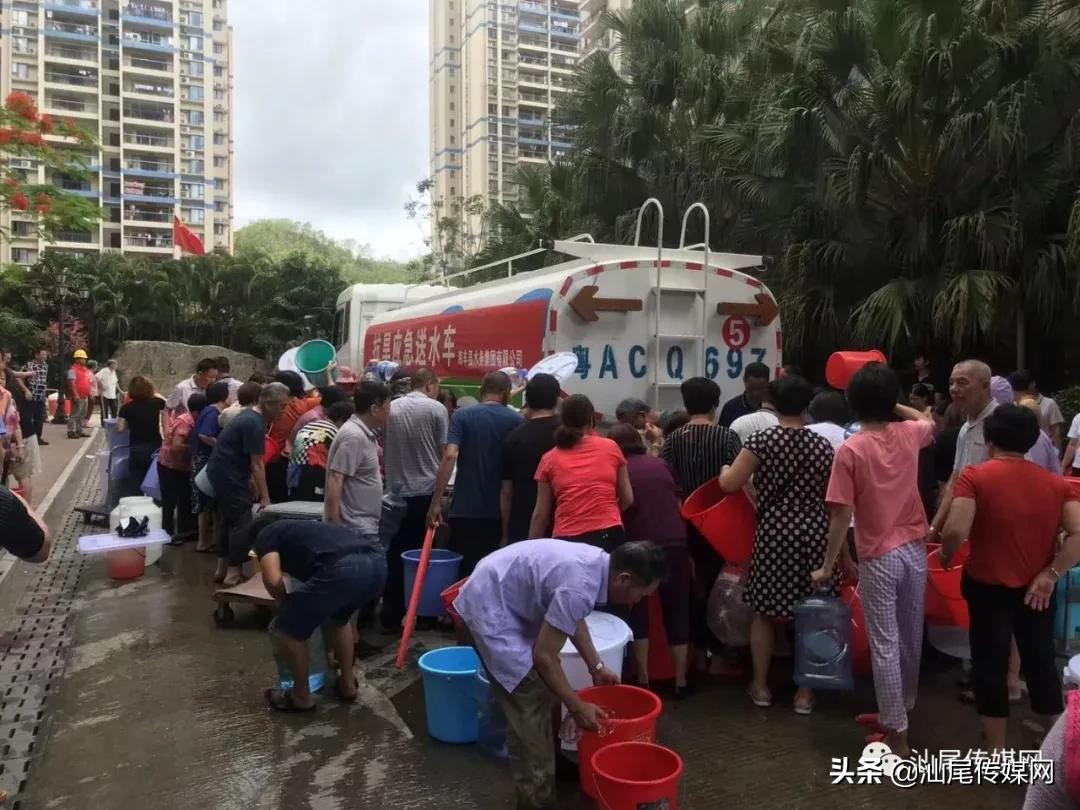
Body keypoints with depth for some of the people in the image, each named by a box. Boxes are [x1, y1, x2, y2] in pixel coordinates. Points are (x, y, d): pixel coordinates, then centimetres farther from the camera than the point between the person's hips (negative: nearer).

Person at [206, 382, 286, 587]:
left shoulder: (251, 416, 9)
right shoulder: (254, 423, -21)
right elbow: (256, 464, -20)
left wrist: (252, 483, 13)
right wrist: (265, 497, -16)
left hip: (221, 471, 11)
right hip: (229, 474, -11)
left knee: (226, 519, 16)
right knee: (241, 523, -7)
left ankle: (222, 568, 25)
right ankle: (234, 573, -3)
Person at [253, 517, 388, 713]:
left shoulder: (265, 536, 22)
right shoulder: (301, 529, 42)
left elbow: (272, 580, 2)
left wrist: (284, 602, 25)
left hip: (343, 569, -8)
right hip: (377, 562, 8)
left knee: (286, 631, 16)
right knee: (338, 619, 38)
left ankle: (301, 697, 30)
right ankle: (348, 684, 42)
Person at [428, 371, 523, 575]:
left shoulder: (462, 416, -2)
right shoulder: (516, 420, 0)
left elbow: (449, 455, -15)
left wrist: (436, 501, -15)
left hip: (465, 509, -1)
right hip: (501, 511, 1)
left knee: (463, 573, 8)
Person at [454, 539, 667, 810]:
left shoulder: (597, 562, -2)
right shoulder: (579, 587, -30)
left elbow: (573, 618, 17)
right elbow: (544, 656, -23)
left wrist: (596, 666, 21)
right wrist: (577, 707, -11)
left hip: (501, 598, 10)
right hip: (489, 608, -10)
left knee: (541, 696, 19)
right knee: (530, 710, -6)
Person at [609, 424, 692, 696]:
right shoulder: (661, 465, 11)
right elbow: (680, 507, 15)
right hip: (675, 543, 3)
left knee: (638, 611, 15)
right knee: (677, 612, 14)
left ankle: (643, 679, 16)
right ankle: (681, 681, 20)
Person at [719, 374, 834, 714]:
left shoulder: (762, 440, -8)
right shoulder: (823, 445, 1)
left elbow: (729, 484, -9)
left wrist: (725, 469, 14)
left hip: (775, 532, -2)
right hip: (814, 532, 2)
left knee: (764, 610, 11)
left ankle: (761, 686, 20)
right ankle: (805, 691, 17)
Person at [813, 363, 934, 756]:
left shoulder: (850, 450, -15)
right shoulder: (908, 434, -2)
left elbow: (842, 515, -16)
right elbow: (929, 421, 26)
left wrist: (828, 566, -8)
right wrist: (893, 404, 23)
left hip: (879, 557, -5)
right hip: (914, 550, 5)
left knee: (885, 645, 3)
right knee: (910, 637, 18)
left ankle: (896, 732, 11)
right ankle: (900, 708, 36)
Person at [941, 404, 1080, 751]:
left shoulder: (975, 476, -13)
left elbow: (956, 531, -23)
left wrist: (946, 555, -4)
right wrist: (1050, 573, -7)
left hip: (989, 587, -4)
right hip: (1037, 591, 4)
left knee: (991, 664, 9)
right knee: (1041, 662, 19)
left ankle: (996, 751, 19)